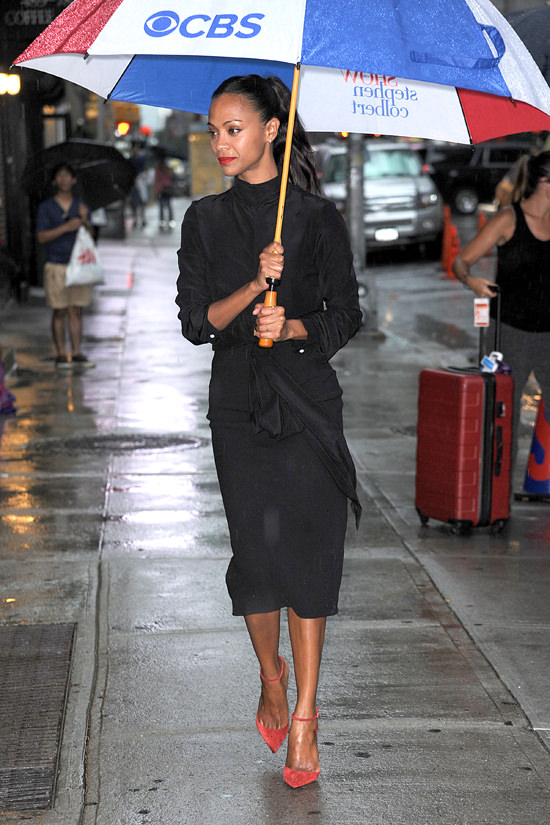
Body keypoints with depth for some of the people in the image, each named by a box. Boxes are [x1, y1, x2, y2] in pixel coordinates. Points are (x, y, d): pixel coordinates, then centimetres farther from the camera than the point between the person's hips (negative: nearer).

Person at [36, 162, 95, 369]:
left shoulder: (80, 206, 12)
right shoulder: (46, 207, 2)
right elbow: (41, 237, -7)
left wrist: (84, 220, -12)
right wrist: (66, 227, -17)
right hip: (56, 266, -3)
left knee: (76, 311, 5)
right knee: (59, 312, 0)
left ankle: (77, 353, 9)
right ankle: (61, 354, 6)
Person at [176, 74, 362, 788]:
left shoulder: (318, 217, 2)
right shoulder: (206, 220, 8)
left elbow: (346, 317, 2)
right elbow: (196, 322, 0)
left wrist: (293, 327, -16)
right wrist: (254, 286, -17)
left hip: (308, 399, -1)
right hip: (239, 402, 2)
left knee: (308, 546, -4)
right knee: (258, 546, 2)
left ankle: (305, 712, 4)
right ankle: (271, 674, 28)